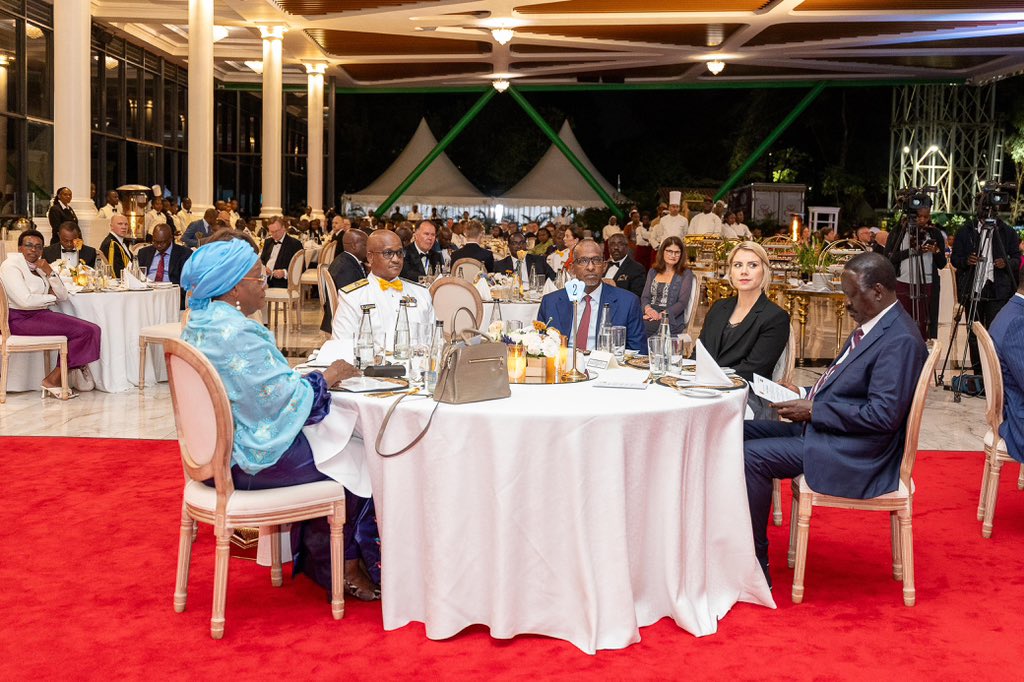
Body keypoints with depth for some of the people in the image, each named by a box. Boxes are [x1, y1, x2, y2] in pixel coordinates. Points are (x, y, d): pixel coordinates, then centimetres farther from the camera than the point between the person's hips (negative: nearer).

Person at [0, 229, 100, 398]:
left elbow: (63, 296, 10)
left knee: (91, 330, -10)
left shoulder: (40, 266, 17)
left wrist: (49, 272, -4)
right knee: (82, 331, -20)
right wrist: (51, 297, -3)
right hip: (21, 319, -8)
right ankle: (52, 380, -11)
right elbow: (25, 301, -20)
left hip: (41, 315, 8)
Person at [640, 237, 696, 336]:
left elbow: (682, 303, -3)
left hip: (671, 319, -3)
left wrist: (661, 315, -17)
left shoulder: (686, 274, 6)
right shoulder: (653, 272, 19)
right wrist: (648, 309, -11)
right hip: (650, 316, 3)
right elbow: (644, 297, 13)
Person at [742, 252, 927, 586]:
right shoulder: (871, 325, 11)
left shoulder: (900, 340, -20)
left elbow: (883, 415, -25)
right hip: (821, 426, 11)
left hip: (852, 454, -11)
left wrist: (813, 411, -20)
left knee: (751, 456, -20)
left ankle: (755, 566, -8)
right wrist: (806, 394, 4)